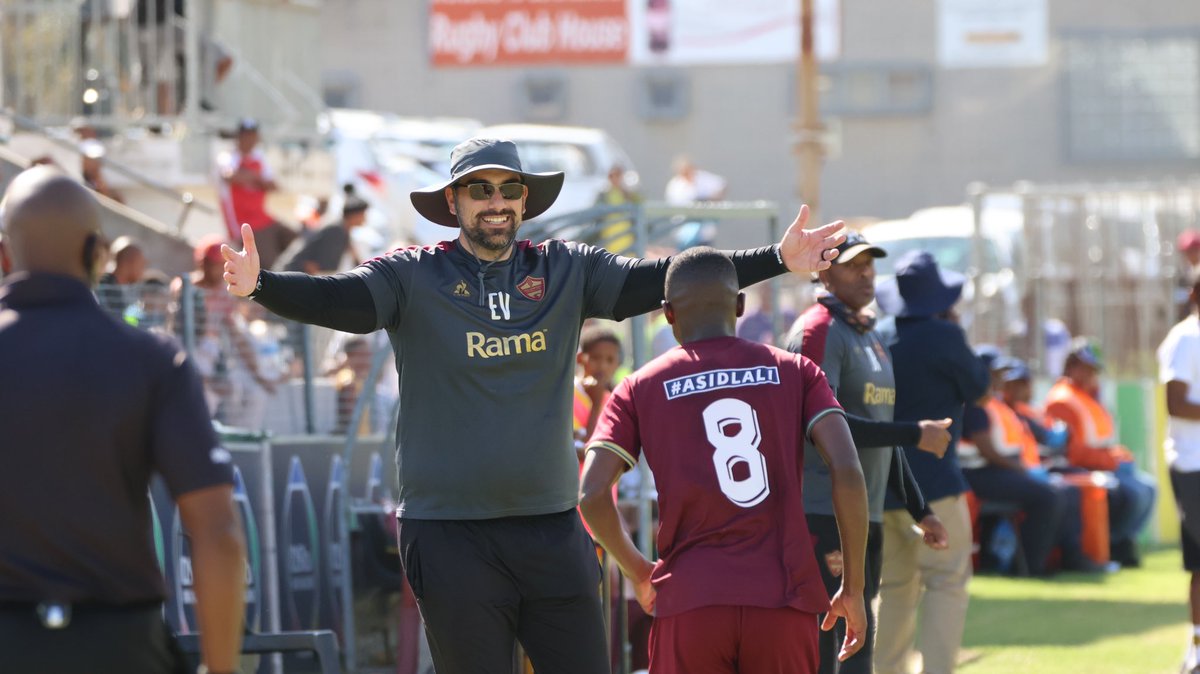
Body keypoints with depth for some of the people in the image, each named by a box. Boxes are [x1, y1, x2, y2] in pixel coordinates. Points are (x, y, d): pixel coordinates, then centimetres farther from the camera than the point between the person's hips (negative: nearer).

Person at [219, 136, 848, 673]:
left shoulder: (564, 271, 7)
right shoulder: (414, 277, -3)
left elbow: (657, 281, 5)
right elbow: (336, 299, -16)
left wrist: (778, 260, -1)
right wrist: (259, 285, -36)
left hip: (552, 527, 3)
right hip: (450, 533, -3)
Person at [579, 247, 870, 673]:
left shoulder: (641, 388, 9)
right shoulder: (794, 372, 10)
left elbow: (592, 494, -1)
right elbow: (847, 472, -2)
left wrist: (636, 571, 16)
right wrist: (853, 587, 6)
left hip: (690, 603, -1)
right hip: (784, 600, 1)